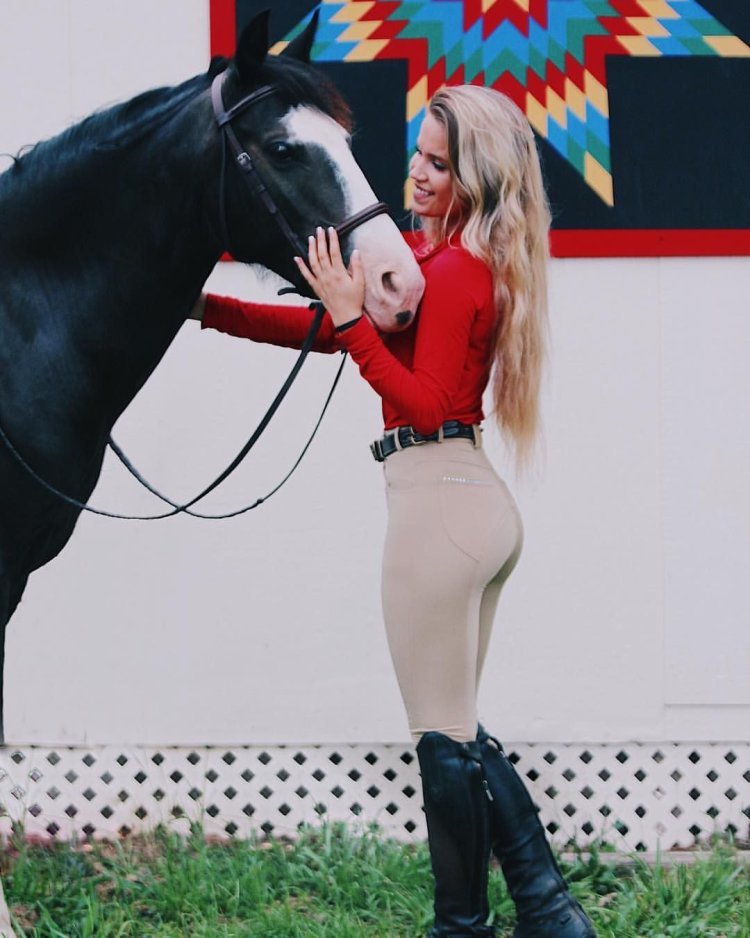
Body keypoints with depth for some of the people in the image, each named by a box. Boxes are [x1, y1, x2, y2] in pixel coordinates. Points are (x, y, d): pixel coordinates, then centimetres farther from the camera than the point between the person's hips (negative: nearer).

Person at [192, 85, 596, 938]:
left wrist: (352, 318, -24)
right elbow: (334, 330, 15)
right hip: (481, 502, 10)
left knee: (444, 737, 0)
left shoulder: (452, 269, -16)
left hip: (437, 502, -10)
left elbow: (425, 403, -21)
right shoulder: (440, 253, 14)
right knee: (456, 729, 17)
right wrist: (212, 308, 10)